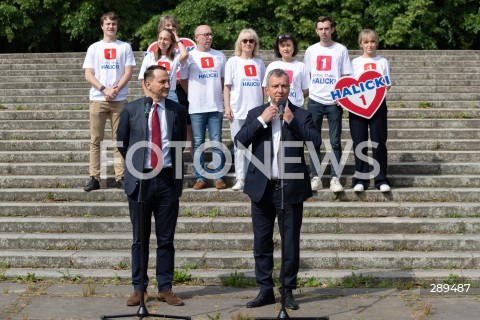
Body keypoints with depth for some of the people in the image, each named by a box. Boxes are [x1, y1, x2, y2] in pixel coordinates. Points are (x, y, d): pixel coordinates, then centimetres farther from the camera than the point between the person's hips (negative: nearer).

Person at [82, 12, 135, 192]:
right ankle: (94, 178, 2)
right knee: (95, 140, 0)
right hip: (97, 99, 1)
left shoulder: (125, 47, 9)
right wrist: (105, 89, -12)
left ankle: (120, 177, 3)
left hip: (119, 99, 0)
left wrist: (116, 89, -13)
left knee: (119, 140, 1)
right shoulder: (94, 48, 9)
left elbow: (128, 72, 2)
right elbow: (88, 75, 3)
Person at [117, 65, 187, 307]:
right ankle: (138, 289, 15)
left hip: (168, 180, 1)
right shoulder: (131, 110, 0)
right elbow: (122, 142, 13)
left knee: (166, 239, 5)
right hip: (140, 180, -1)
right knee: (140, 239, 6)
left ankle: (165, 289, 13)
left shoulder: (178, 110, 3)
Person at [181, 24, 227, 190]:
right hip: (196, 107, -2)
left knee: (217, 143, 2)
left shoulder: (220, 56, 11)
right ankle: (200, 178, 7)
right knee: (198, 143, 1)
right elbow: (184, 79, 9)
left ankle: (219, 177, 6)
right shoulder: (190, 56, 2)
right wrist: (194, 95, 8)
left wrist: (216, 94, 9)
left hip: (216, 106, 2)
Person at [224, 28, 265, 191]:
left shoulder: (259, 62, 11)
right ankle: (240, 179, 5)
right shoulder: (233, 62, 3)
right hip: (238, 110, -2)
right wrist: (227, 107, -7)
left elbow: (263, 86, 12)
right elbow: (227, 86, 1)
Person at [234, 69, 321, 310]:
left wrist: (292, 121, -16)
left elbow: (317, 142, -10)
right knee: (262, 242, 9)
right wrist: (261, 121, -13)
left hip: (290, 188, -2)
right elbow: (239, 142, -5)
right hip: (262, 188, 2)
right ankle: (265, 290, 19)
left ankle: (288, 291, 17)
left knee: (290, 243, 5)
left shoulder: (301, 114, 2)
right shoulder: (255, 114, 6)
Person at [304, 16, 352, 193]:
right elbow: (306, 76, 13)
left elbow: (346, 77, 2)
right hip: (314, 101, 2)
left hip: (334, 102, -2)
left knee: (335, 141, -1)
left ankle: (335, 178, 4)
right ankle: (315, 177, 10)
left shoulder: (341, 50, 2)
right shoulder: (311, 50, 8)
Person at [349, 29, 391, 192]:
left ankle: (381, 179, 5)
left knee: (379, 142, -1)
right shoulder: (355, 62, 9)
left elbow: (387, 84, 7)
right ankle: (361, 179, 7)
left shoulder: (383, 62, 10)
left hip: (377, 104, 0)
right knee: (359, 142, 1)